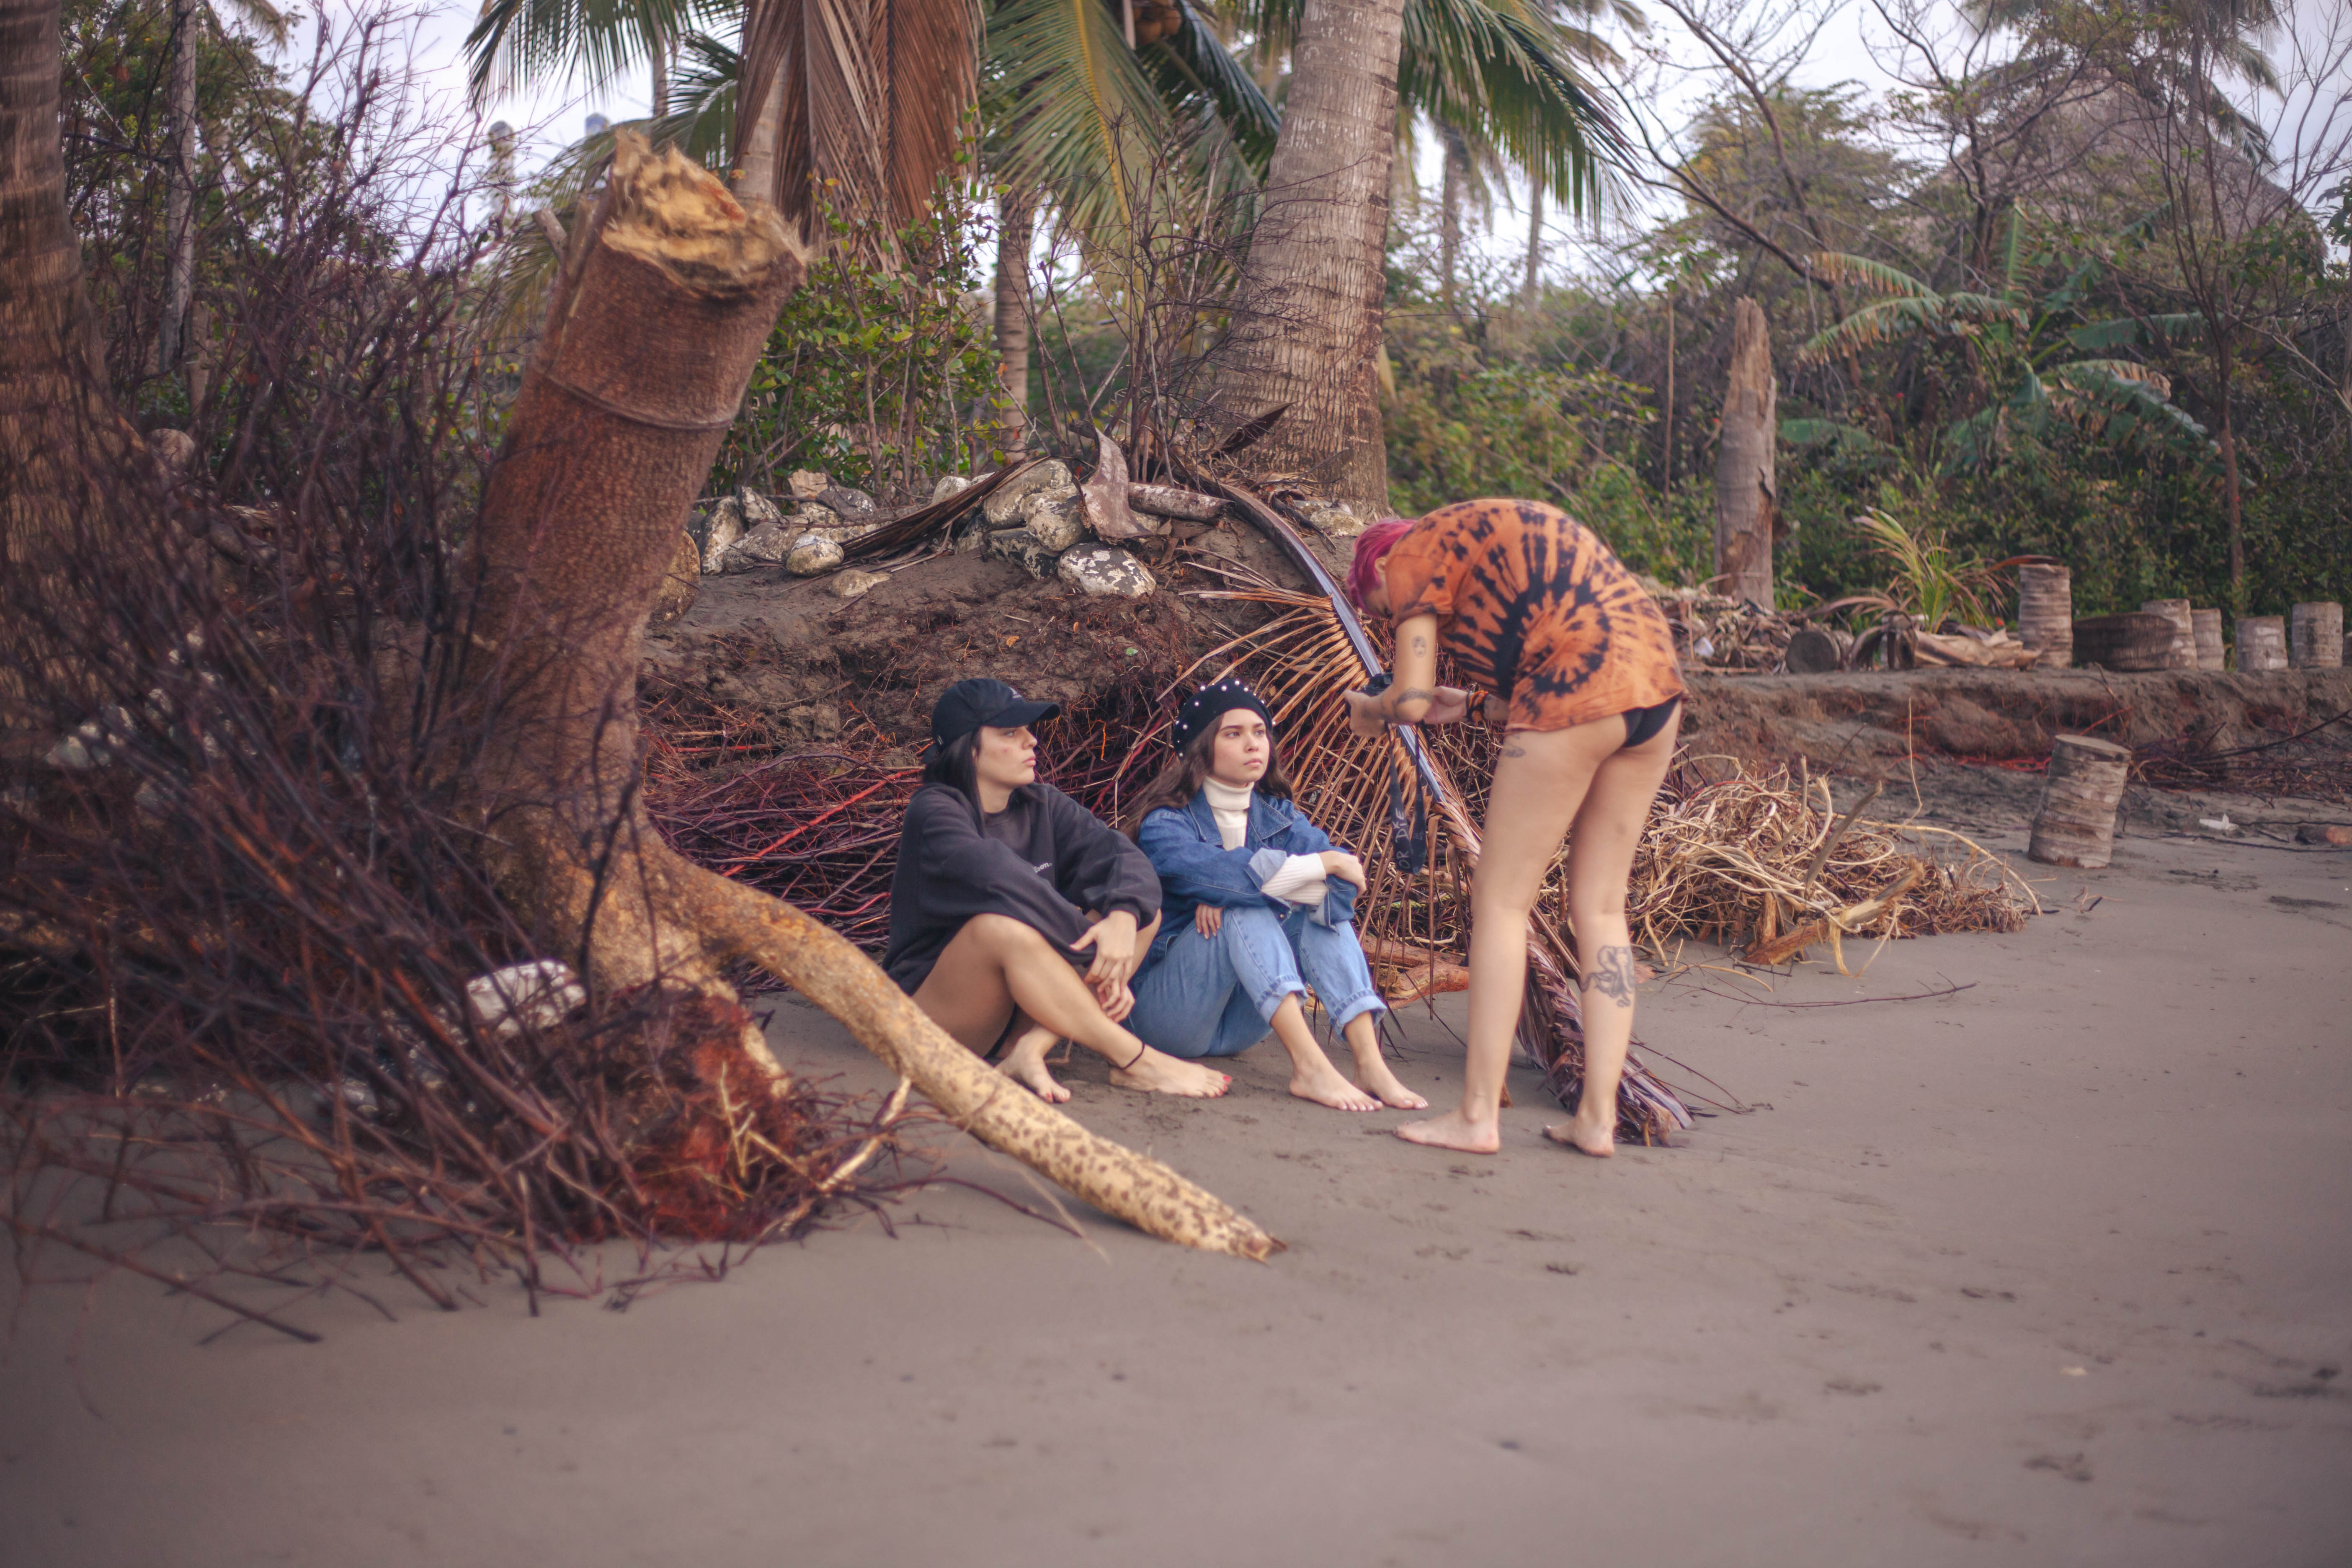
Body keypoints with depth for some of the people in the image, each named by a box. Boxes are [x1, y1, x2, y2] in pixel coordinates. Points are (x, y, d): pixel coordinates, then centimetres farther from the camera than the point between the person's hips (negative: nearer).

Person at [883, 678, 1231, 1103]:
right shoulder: (934, 812, -13)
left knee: (1145, 914, -7)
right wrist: (1097, 962, -30)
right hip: (932, 1008, -7)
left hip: (1021, 1011, 7)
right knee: (1004, 924, -36)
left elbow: (1121, 855, -7)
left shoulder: (1041, 806, 7)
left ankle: (1031, 1049, -26)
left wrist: (1123, 917, -29)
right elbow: (1003, 882, -29)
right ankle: (1135, 1061, -29)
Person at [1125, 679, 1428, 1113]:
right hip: (1164, 1009, -5)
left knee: (1321, 907, -16)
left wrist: (1234, 887, -27)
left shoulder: (1277, 815, 8)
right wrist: (1326, 862, -25)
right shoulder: (1165, 824, -10)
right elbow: (1213, 871, -32)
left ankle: (1370, 1064, -31)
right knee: (1245, 908, -28)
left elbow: (1343, 881, -13)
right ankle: (1309, 1066, -41)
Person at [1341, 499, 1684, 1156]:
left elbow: (1411, 700, -2)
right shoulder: (1497, 534, 30)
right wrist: (1470, 705, 32)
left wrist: (1370, 709, 18)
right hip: (1657, 688, 9)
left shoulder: (1411, 558, 5)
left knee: (1501, 903, 1)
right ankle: (1598, 1117, 13)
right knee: (1601, 904, 12)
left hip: (1576, 696, -8)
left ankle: (1477, 1116, 3)